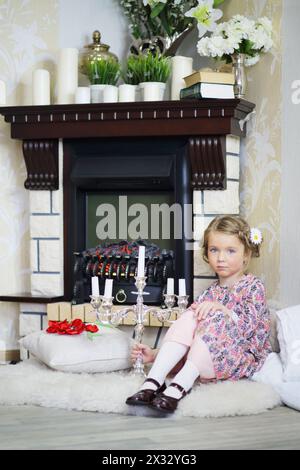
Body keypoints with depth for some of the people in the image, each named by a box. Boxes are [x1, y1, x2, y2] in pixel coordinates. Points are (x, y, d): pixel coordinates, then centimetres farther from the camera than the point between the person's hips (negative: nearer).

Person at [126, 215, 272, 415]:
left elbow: (248, 327, -13)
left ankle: (179, 386, -39)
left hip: (243, 358, -5)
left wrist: (221, 308, -24)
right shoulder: (211, 293, 16)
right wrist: (155, 354, 1)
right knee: (189, 317, -18)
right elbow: (186, 333, 13)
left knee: (215, 319, -29)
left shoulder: (254, 286, 1)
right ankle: (154, 381, -31)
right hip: (206, 360, 5)